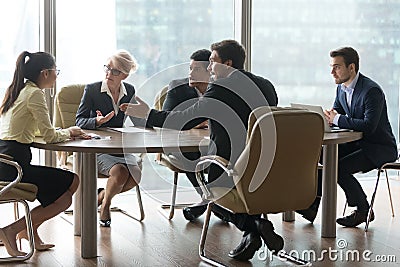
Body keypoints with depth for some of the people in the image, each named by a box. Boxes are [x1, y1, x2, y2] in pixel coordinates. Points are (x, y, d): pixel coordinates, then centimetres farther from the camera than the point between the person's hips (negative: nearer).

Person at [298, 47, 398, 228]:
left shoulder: (372, 91, -23)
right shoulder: (341, 87, 5)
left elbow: (369, 126, -32)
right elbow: (336, 112, 14)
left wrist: (337, 119, -26)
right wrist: (327, 117, -11)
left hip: (380, 148, -9)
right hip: (358, 143, 9)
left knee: (339, 167, -23)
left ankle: (364, 210, -3)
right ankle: (313, 202, -2)